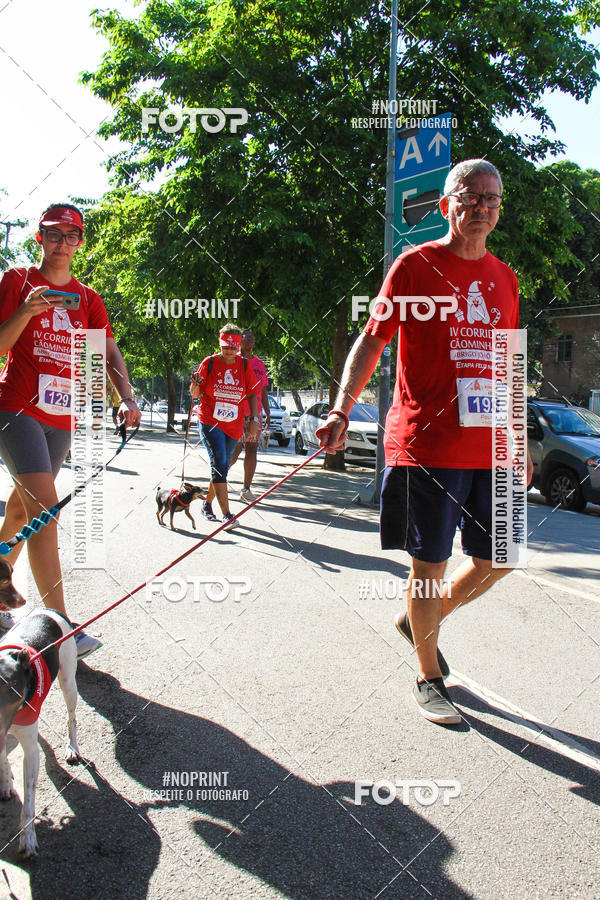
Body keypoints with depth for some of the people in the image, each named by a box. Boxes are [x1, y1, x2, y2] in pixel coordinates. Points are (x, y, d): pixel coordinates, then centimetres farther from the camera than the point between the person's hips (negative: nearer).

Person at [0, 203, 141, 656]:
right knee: (45, 508, -17)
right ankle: (59, 624, -18)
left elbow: (110, 354, 5)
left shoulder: (88, 298, 13)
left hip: (60, 416, 5)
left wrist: (127, 398, -13)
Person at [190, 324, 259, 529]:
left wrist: (254, 419, -3)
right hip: (209, 421, -3)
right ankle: (227, 515, -19)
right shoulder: (209, 362, -2)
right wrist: (195, 386, -20)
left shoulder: (244, 365, 3)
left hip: (234, 425, 3)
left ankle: (207, 504, 34)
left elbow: (252, 394, 8)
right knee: (219, 464, -17)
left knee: (221, 467, 12)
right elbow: (196, 395, 3)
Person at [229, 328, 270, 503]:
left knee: (252, 450, 1)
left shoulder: (260, 364, 16)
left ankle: (246, 489, 8)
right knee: (235, 449, -7)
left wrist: (267, 414, 15)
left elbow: (263, 391, 18)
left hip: (255, 413, 5)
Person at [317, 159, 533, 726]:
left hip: (489, 447, 6)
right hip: (426, 442, -6)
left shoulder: (504, 279, 15)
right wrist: (341, 409, -16)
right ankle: (429, 677, 22)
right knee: (429, 564, 2)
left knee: (497, 560, 11)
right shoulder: (416, 265, 0)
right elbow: (371, 340, -3)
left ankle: (421, 620, 35)